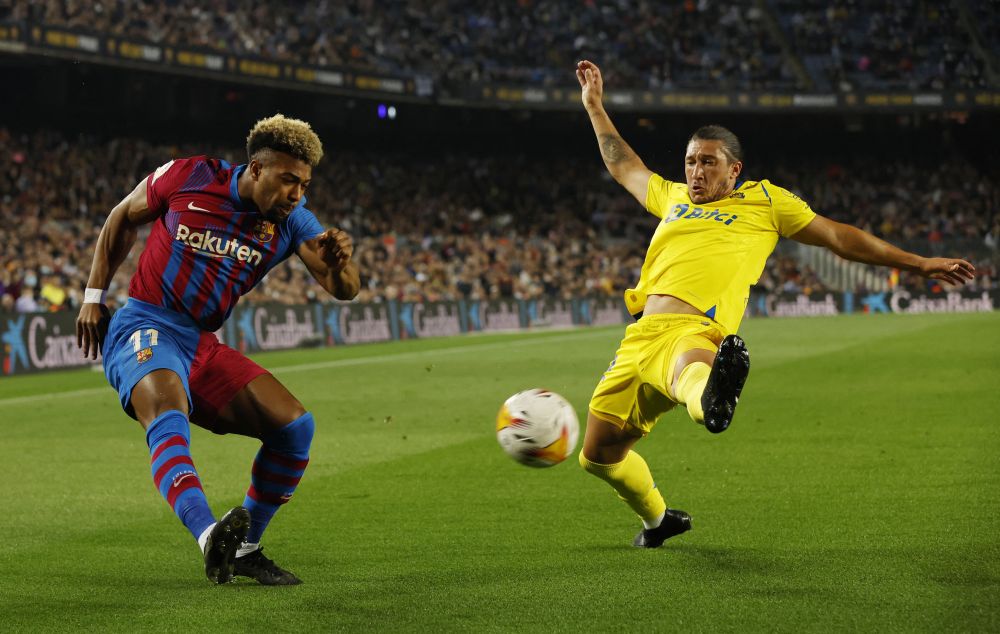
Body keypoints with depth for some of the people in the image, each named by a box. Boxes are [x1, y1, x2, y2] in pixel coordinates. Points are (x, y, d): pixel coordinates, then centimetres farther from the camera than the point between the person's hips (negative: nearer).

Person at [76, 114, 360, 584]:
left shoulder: (290, 219, 0)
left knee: (295, 425, -7)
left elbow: (343, 290, -6)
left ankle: (243, 548, 6)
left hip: (202, 345, 5)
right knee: (168, 415, -35)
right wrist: (94, 297, 6)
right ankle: (209, 536, -57)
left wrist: (339, 261, -31)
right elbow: (123, 218, 8)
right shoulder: (189, 177, -8)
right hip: (143, 329, -5)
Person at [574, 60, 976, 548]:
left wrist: (919, 264, 24)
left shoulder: (763, 201, 18)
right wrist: (594, 105, 52)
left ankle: (712, 399, -80)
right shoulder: (672, 197, 29)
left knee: (691, 373, -44)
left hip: (694, 333, -6)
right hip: (640, 336, 6)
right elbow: (623, 166, 47)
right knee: (598, 454, 12)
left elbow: (838, 237, 23)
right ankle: (658, 519, 37)